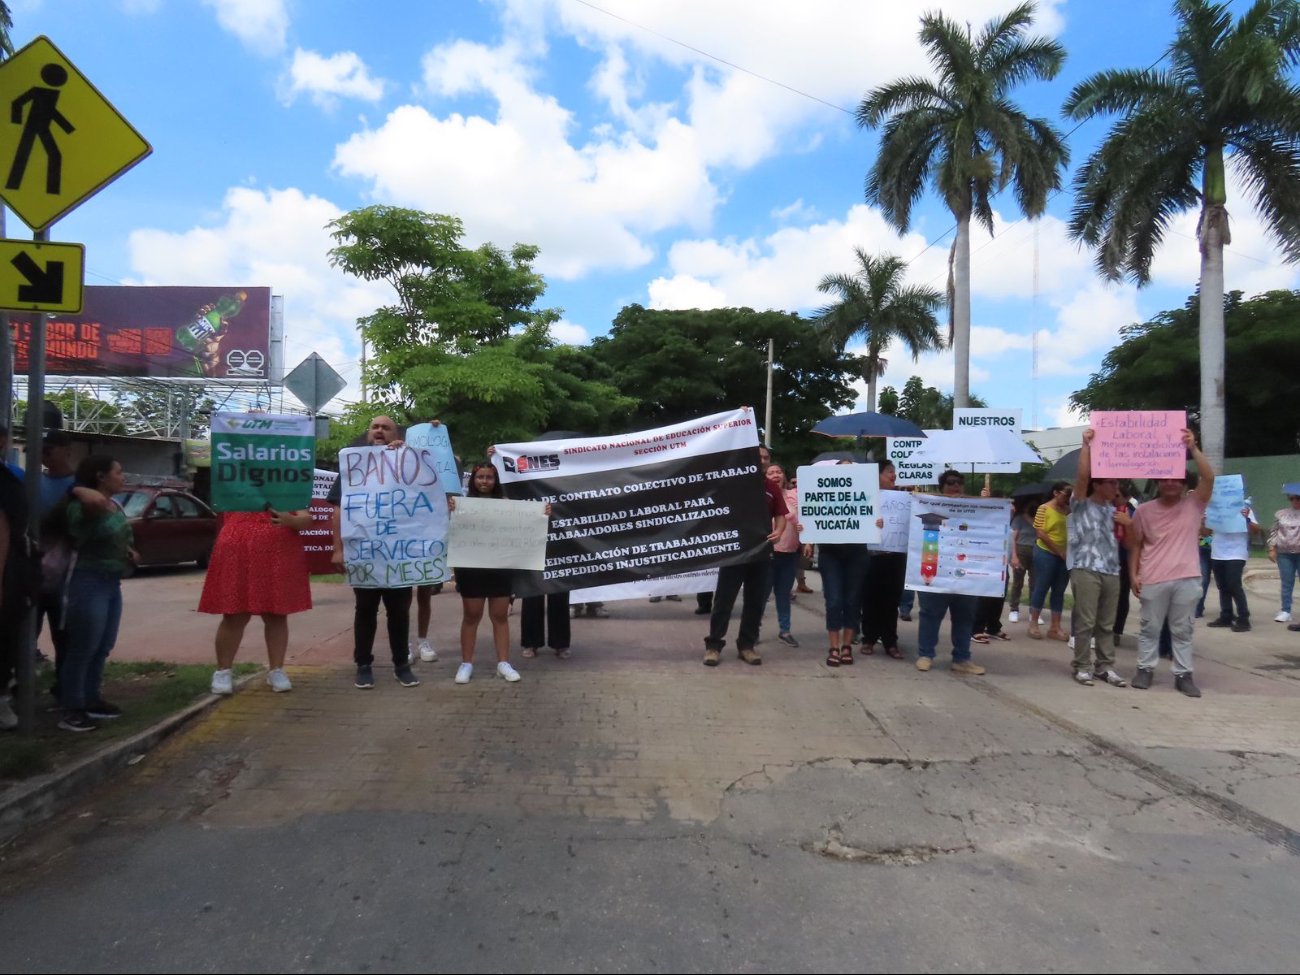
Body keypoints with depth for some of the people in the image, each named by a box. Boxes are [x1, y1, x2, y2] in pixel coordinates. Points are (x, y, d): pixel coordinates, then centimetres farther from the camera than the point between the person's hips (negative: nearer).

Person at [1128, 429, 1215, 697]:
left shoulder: (1194, 504, 3)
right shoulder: (1145, 510, 4)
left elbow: (1208, 478, -14)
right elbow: (1136, 544, 8)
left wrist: (1193, 448, -20)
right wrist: (1133, 574, 1)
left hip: (1187, 579, 0)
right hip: (1153, 580, 0)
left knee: (1183, 630, 8)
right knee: (1150, 628, 8)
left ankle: (1183, 674, 15)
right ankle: (1145, 669, 17)